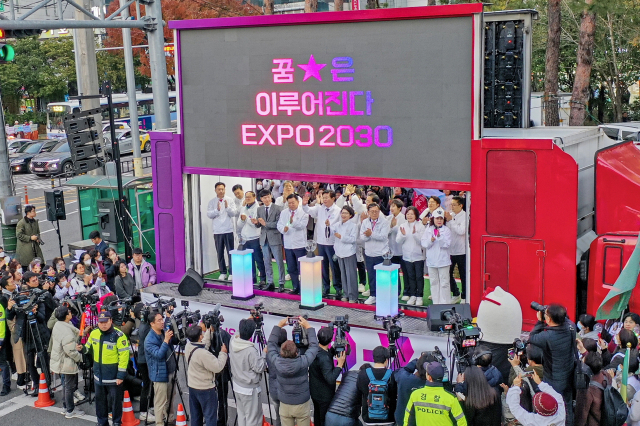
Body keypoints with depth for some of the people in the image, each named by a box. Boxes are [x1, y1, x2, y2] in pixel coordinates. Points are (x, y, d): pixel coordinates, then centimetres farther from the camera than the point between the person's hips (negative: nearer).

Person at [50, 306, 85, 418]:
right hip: (68, 362, -9)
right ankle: (70, 411, 16)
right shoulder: (67, 332, -29)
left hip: (60, 360, 9)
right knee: (70, 386, 4)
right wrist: (80, 357, -12)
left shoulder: (57, 325, 0)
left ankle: (67, 404, 39)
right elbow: (70, 351, -28)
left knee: (66, 384, 24)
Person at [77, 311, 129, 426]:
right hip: (99, 375, 6)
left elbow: (124, 356, -18)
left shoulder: (119, 336, -18)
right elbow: (89, 348, 17)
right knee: (100, 400, 18)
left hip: (114, 376, -6)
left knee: (115, 401, 7)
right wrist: (82, 348, -6)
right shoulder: (94, 333, 0)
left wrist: (121, 375, -18)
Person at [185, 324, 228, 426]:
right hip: (206, 389, -8)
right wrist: (223, 353, -11)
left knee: (195, 416, 17)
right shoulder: (203, 353, -29)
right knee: (210, 417, 1)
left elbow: (205, 345, 14)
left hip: (192, 386, 8)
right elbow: (218, 367, -23)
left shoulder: (188, 347, -4)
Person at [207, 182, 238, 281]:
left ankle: (231, 273, 6)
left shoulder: (230, 200, 2)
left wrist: (227, 207, -22)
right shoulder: (212, 202, 5)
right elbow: (209, 214, -4)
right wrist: (217, 210, -20)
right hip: (217, 231, 2)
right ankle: (223, 272, 17)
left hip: (228, 230, -2)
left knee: (230, 252, 0)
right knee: (220, 253, 7)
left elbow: (234, 213, -6)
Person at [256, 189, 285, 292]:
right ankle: (270, 283, 19)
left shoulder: (277, 208, -6)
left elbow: (279, 223, -13)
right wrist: (256, 223, -11)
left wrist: (266, 224, -17)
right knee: (267, 262, 10)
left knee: (279, 262, -1)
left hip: (275, 238, -5)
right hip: (264, 238, 5)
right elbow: (259, 225, 11)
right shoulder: (259, 209, 9)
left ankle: (281, 284, 6)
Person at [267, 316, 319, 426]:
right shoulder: (302, 362, -26)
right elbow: (314, 346, -11)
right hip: (302, 405, -2)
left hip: (284, 405, 2)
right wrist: (308, 327, -4)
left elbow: (271, 344, -2)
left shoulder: (277, 362, -20)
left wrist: (278, 326, 3)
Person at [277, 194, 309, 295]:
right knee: (291, 268, 12)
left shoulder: (303, 213, -5)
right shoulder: (283, 213, 9)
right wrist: (283, 229, -21)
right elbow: (279, 224, 2)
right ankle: (296, 288, 23)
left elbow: (302, 225, -19)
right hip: (288, 244, 5)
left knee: (301, 269, -1)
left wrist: (293, 222, -38)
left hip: (299, 245, -5)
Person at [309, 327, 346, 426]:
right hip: (324, 395, -8)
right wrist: (340, 365, -33)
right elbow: (330, 379, -39)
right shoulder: (324, 359, -35)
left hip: (314, 391, 8)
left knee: (317, 414, 27)